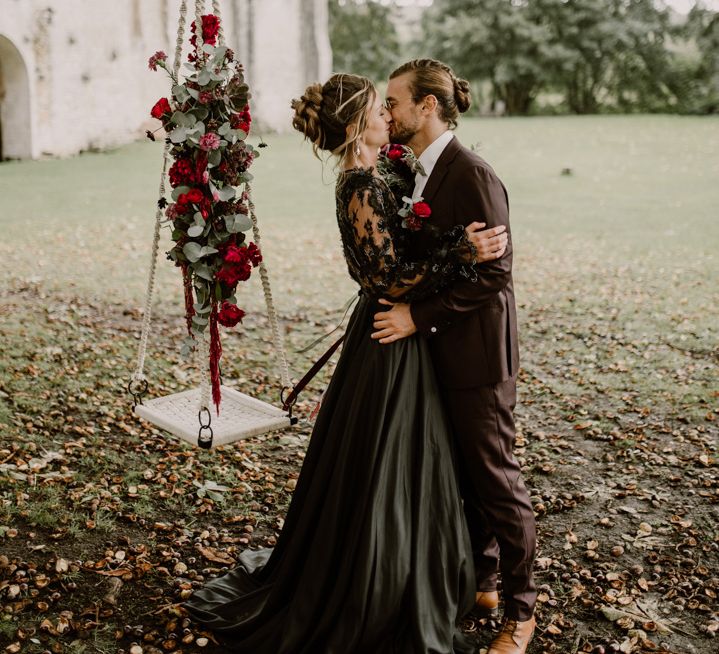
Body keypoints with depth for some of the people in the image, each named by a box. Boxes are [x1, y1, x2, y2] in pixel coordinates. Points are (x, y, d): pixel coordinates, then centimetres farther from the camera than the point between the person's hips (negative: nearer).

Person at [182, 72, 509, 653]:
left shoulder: (367, 182, 10)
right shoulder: (363, 189, -20)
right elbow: (391, 281, -24)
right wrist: (462, 252, -28)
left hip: (389, 339, 10)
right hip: (388, 349, -10)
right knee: (380, 481, 4)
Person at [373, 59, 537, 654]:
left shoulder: (471, 175, -19)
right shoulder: (414, 171, 8)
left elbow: (494, 274, -22)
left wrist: (418, 316, -23)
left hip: (476, 354, -9)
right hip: (438, 349, 9)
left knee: (495, 479, 4)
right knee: (462, 475, 19)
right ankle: (481, 581, 38)